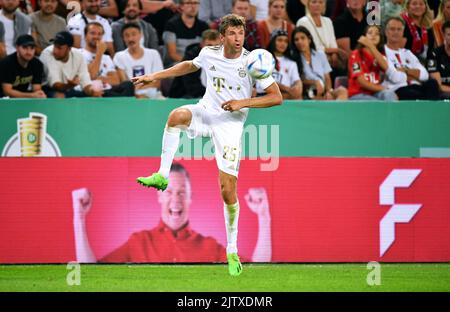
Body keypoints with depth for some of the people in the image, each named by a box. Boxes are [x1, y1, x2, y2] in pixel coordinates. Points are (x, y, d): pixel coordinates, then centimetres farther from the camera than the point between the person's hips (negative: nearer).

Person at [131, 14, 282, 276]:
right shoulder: (209, 54, 0)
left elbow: (277, 97, -7)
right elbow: (190, 66, 24)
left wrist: (242, 103, -18)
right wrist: (154, 76, 21)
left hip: (231, 124, -3)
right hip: (206, 112, 3)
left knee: (228, 190, -8)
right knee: (178, 115, -34)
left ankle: (232, 251, 7)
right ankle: (162, 176, -27)